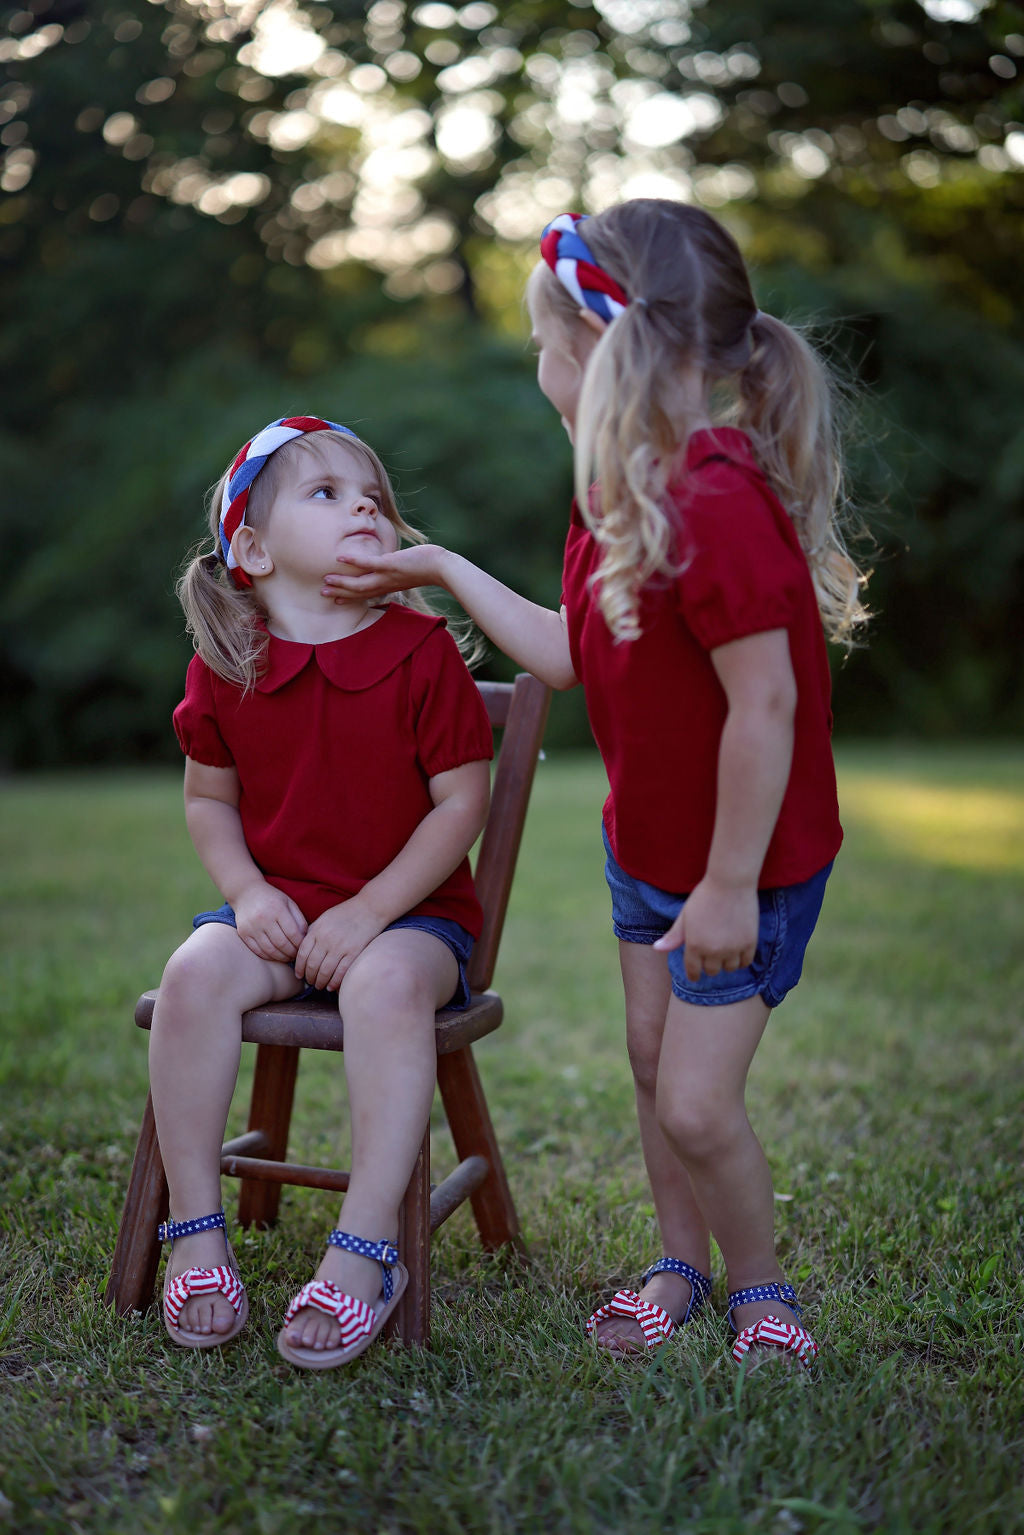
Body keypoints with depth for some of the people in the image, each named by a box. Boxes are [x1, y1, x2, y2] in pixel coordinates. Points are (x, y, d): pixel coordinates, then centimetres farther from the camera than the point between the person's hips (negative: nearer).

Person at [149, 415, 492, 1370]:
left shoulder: (421, 651, -7)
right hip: (277, 907, 3)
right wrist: (247, 892, -7)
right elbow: (208, 796, 12)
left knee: (388, 985, -36)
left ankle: (363, 1253, -28)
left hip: (409, 910, -2)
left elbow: (462, 801, -7)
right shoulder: (226, 668, 2)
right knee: (194, 973, -28)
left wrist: (369, 912, -15)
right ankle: (196, 1232, -15)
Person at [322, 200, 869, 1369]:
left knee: (697, 1104, -3)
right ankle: (680, 1266, 37)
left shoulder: (717, 507, -31)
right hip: (644, 844, 9)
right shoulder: (621, 496, 1)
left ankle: (758, 1289, 24)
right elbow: (572, 655, 7)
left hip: (744, 866, -9)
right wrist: (439, 570, 11)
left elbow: (765, 707, -30)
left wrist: (730, 885, -23)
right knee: (651, 1061, 18)